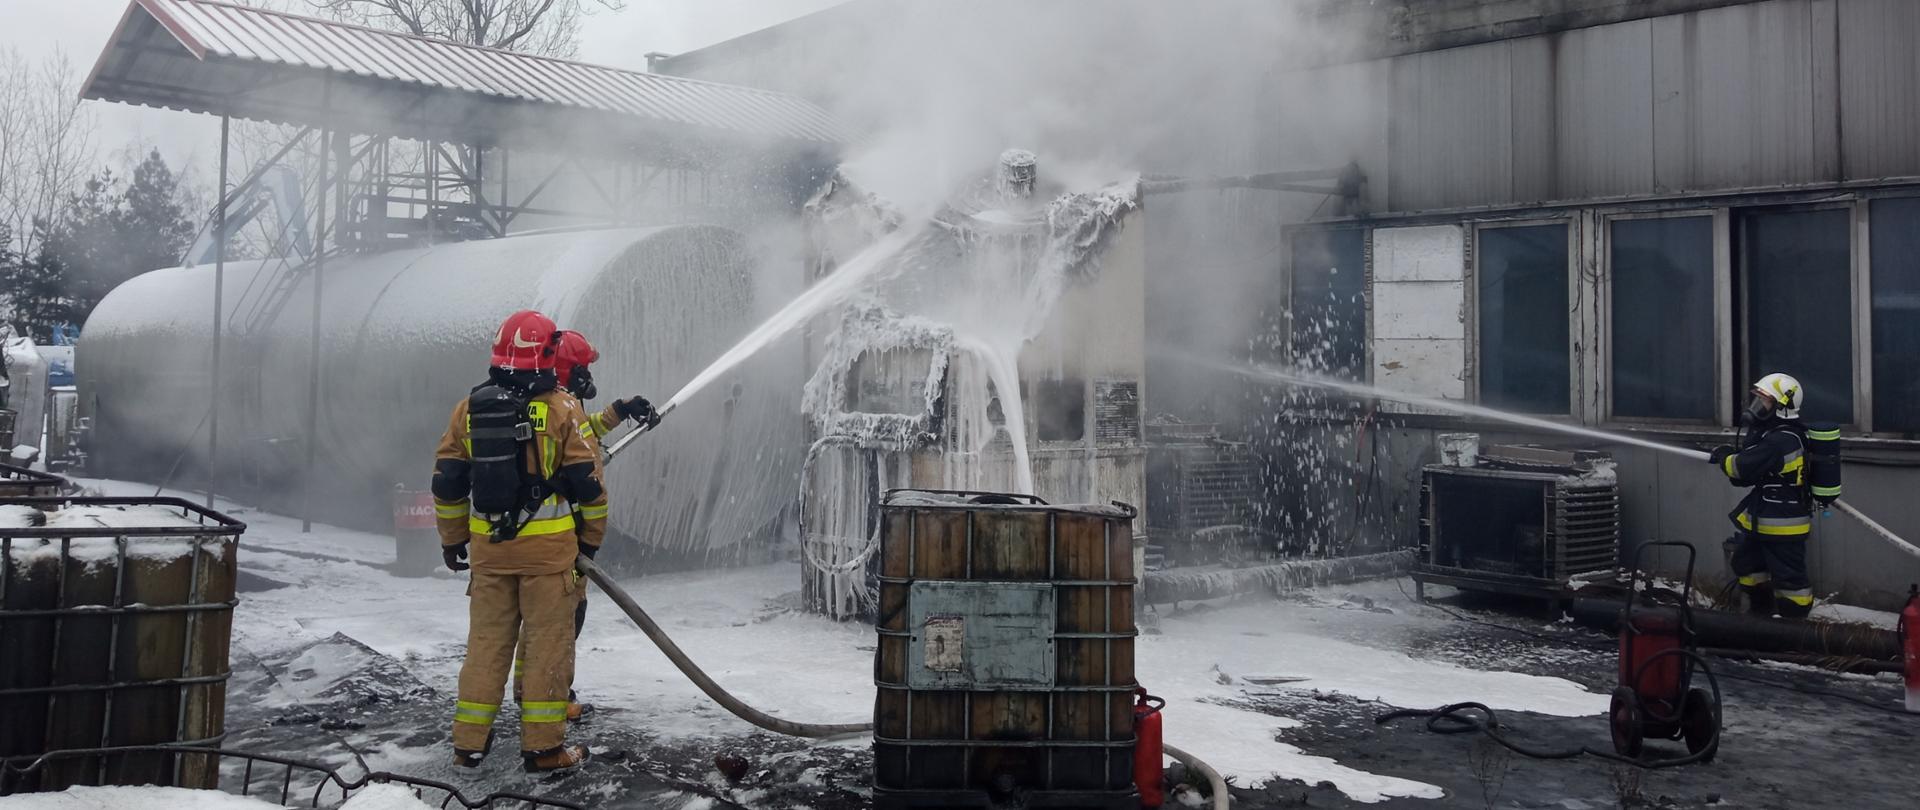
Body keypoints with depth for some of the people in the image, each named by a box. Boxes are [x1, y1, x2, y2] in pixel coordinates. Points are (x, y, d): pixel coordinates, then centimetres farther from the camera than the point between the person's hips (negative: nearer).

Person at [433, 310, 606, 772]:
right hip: (549, 547, -4)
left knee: (486, 642, 13)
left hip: (487, 545, 4)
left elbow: (447, 483, 9)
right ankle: (543, 746, 9)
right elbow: (587, 482, -6)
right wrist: (592, 538, 8)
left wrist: (452, 539, 21)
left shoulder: (467, 409, 5)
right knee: (548, 643, 4)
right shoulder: (562, 409, -7)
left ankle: (469, 742, 20)